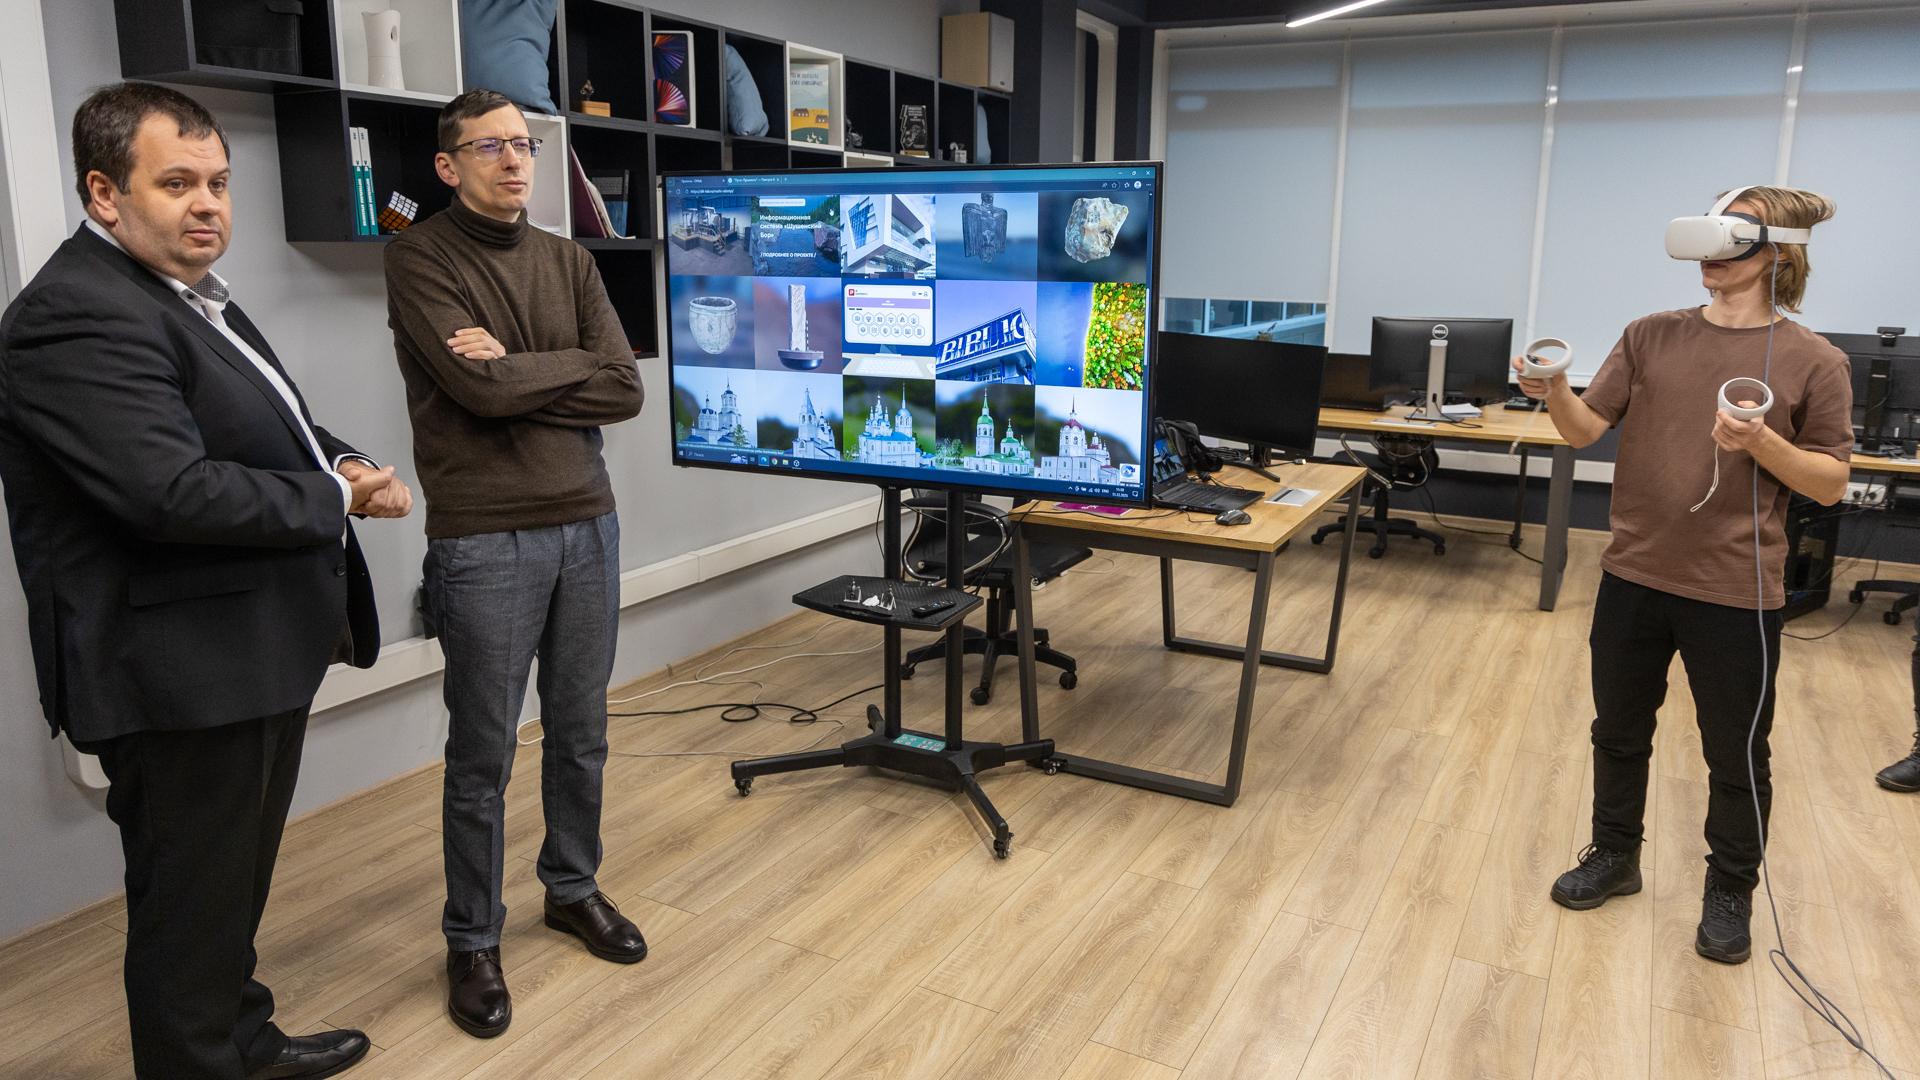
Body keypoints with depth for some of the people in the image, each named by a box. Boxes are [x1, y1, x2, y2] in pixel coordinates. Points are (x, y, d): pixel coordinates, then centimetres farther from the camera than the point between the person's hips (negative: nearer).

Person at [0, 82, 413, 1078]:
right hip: (183, 676, -11)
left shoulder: (190, 294, 13)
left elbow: (267, 427, 21)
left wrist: (340, 460, -1)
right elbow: (178, 492, -30)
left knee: (236, 884, 25)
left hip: (255, 656, 11)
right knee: (190, 908, 5)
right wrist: (337, 496, -16)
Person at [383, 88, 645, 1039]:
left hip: (587, 526, 5)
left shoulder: (569, 262, 10)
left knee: (580, 735, 15)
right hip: (483, 540, -4)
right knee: (482, 757, 5)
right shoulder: (419, 258, -4)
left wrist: (513, 371, -9)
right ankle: (472, 941, 22)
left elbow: (625, 391, -1)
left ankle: (573, 888, 35)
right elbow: (480, 387, -18)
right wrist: (573, 364, -5)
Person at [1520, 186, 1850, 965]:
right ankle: (1614, 857, 37)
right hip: (1633, 577, 3)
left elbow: (1831, 483, -4)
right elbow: (1587, 429, -1)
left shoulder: (1813, 361, -6)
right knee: (1618, 732, 16)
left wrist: (1760, 442, -22)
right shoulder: (1651, 336, 2)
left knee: (1736, 756, 11)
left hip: (1736, 592, -3)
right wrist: (1555, 394, -22)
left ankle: (1730, 893, 32)